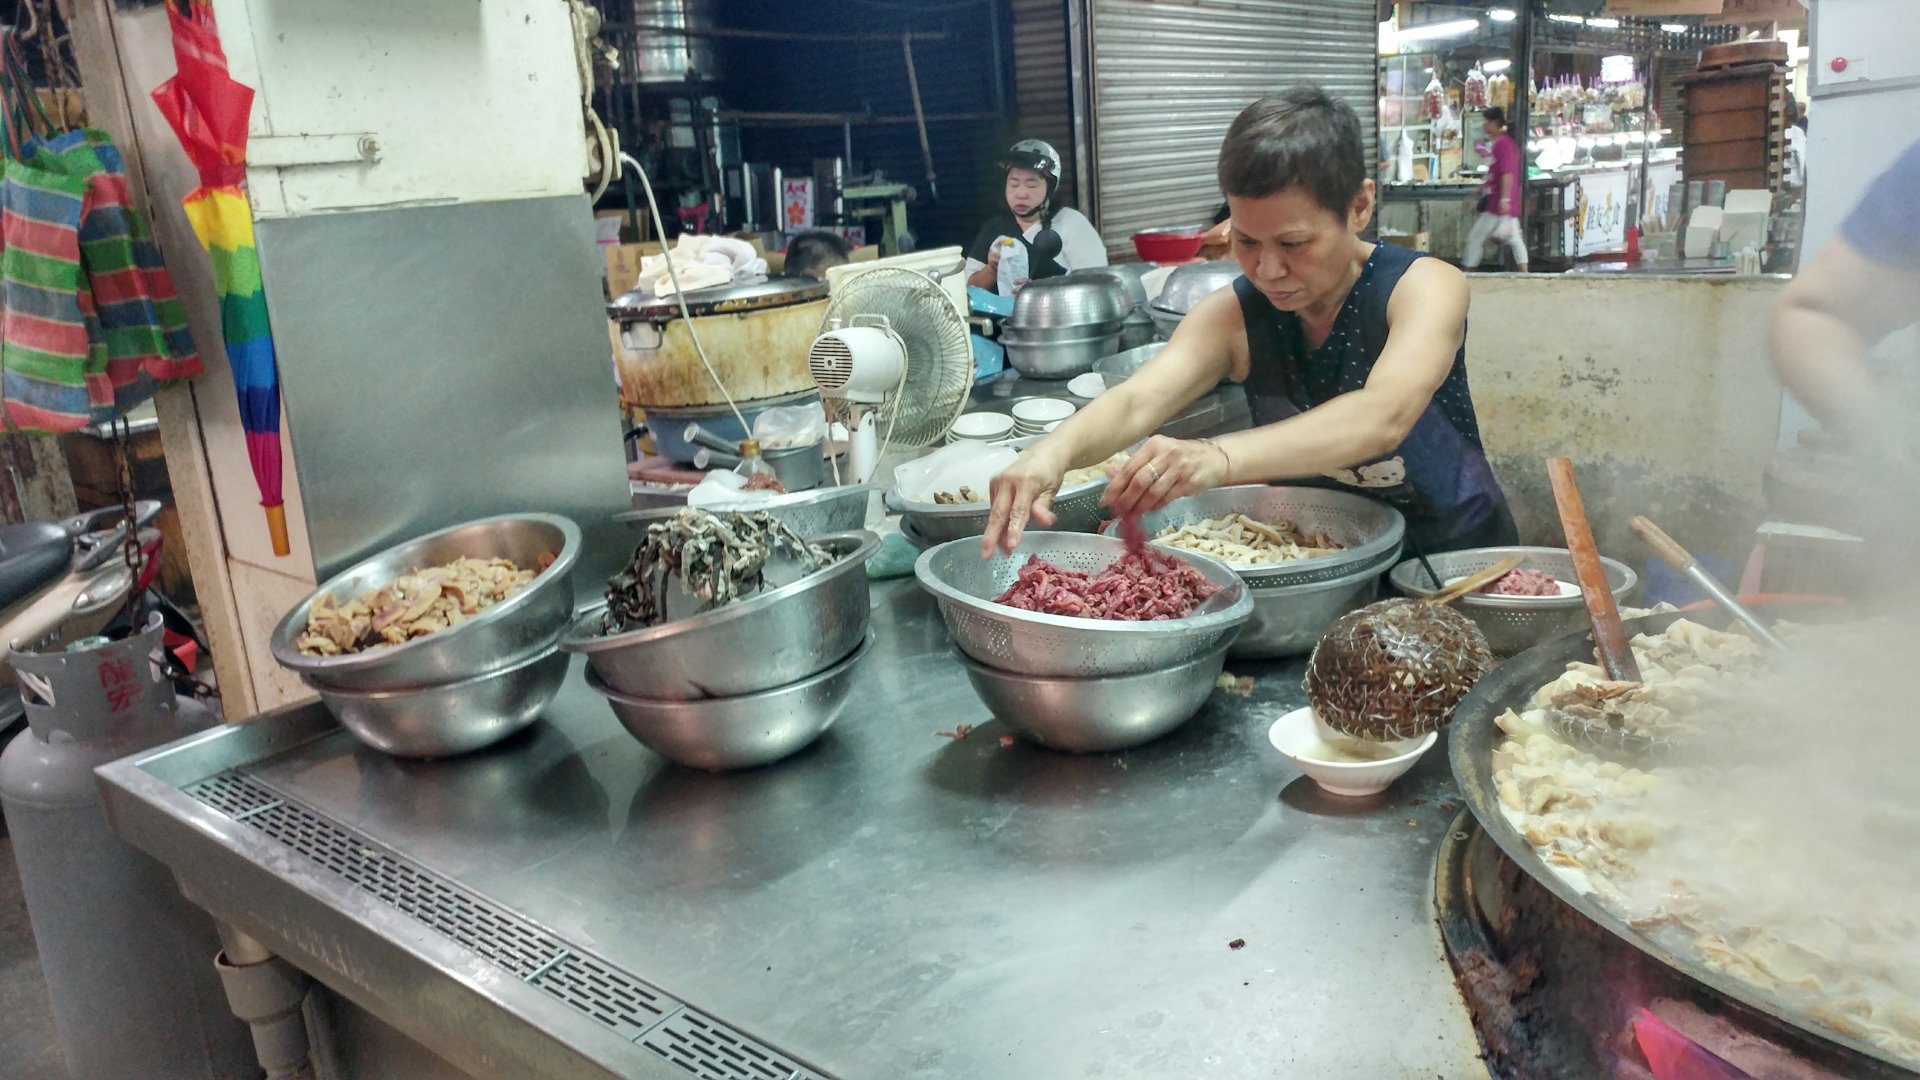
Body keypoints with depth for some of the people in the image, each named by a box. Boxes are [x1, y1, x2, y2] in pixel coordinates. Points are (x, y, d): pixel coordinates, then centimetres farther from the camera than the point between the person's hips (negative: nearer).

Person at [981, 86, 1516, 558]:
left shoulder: (1425, 286, -16)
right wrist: (1054, 451, -48)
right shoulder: (1233, 316, -7)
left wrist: (1220, 458, -52)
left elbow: (1383, 418, -36)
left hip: (1456, 559, -1)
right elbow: (1139, 400, -24)